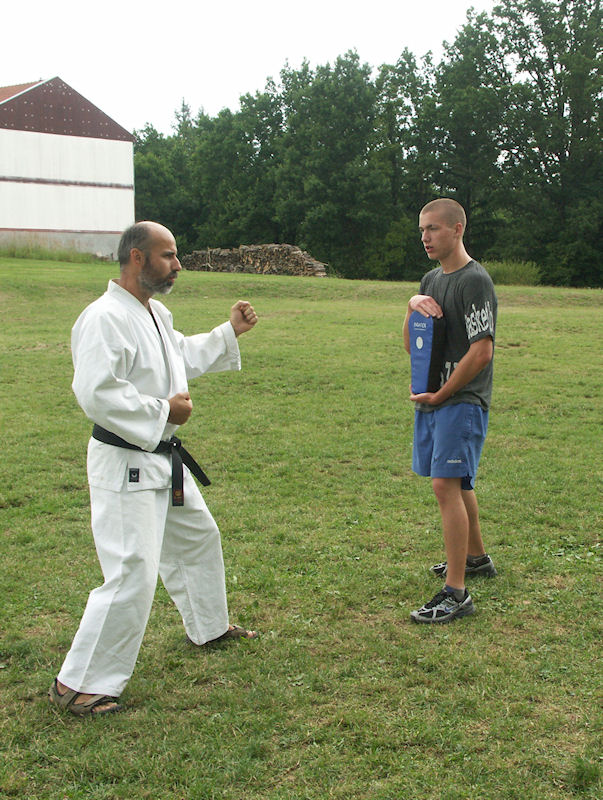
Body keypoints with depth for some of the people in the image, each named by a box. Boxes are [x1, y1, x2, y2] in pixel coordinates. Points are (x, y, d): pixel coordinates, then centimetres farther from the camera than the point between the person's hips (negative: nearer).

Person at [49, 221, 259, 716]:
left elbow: (183, 357, 28)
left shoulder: (155, 312, 11)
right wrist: (164, 411, -22)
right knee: (132, 577, -12)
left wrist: (230, 332, 20)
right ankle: (78, 684, 2)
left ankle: (209, 628, 50)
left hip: (163, 459, 11)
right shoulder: (105, 318, -22)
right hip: (125, 465, -10)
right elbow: (95, 393, -30)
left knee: (198, 538, 26)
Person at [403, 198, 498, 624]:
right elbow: (411, 346, 14)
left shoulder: (475, 280, -13)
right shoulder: (432, 279, 14)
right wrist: (413, 307, -6)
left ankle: (456, 593, -13)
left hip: (463, 401, -9)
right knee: (457, 482, 19)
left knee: (446, 484, -15)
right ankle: (476, 557, 38)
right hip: (433, 398, 9)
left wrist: (440, 396, -13)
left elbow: (482, 351, -18)